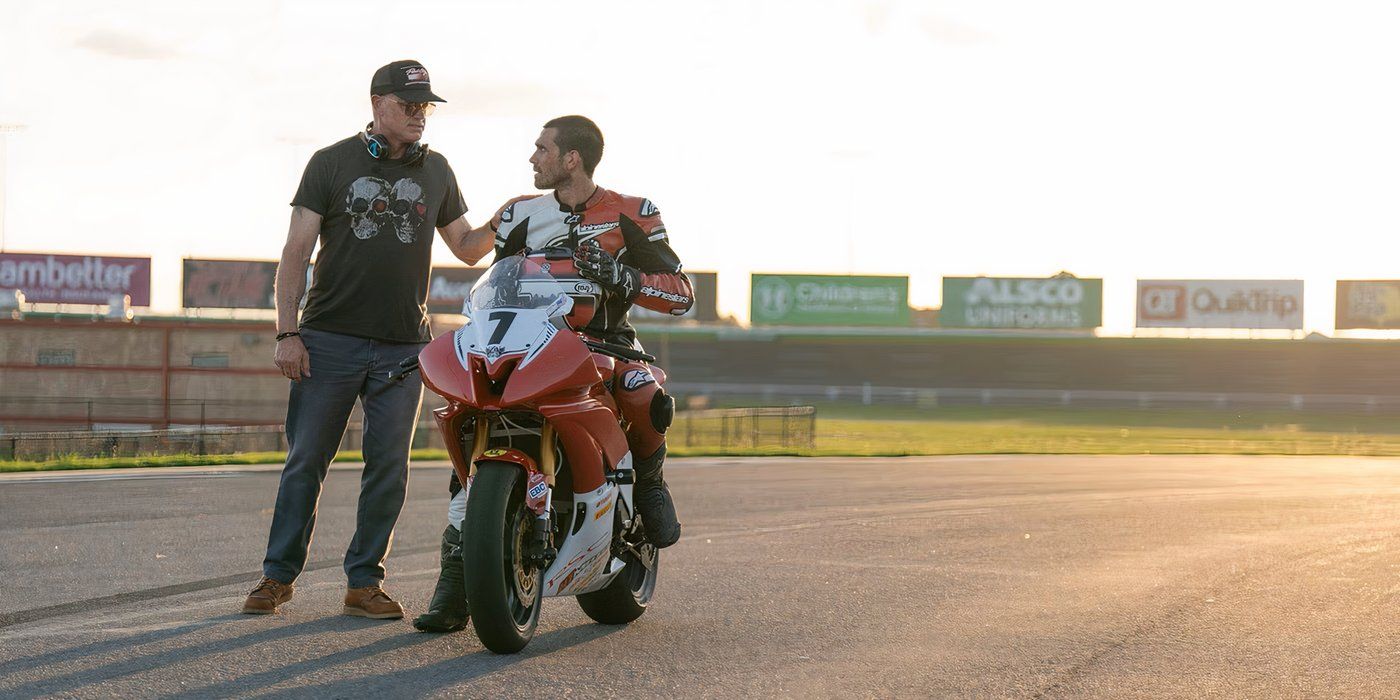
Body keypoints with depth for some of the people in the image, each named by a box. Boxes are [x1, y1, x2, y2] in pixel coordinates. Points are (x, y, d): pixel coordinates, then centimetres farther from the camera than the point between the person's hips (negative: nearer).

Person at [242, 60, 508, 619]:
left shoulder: (436, 171, 12)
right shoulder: (333, 163, 3)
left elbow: (465, 248, 19)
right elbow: (296, 250, 1)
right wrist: (287, 333, -7)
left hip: (403, 344, 2)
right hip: (330, 338, -2)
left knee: (388, 467, 0)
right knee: (306, 460, 1)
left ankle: (364, 580, 9)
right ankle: (279, 573, 10)